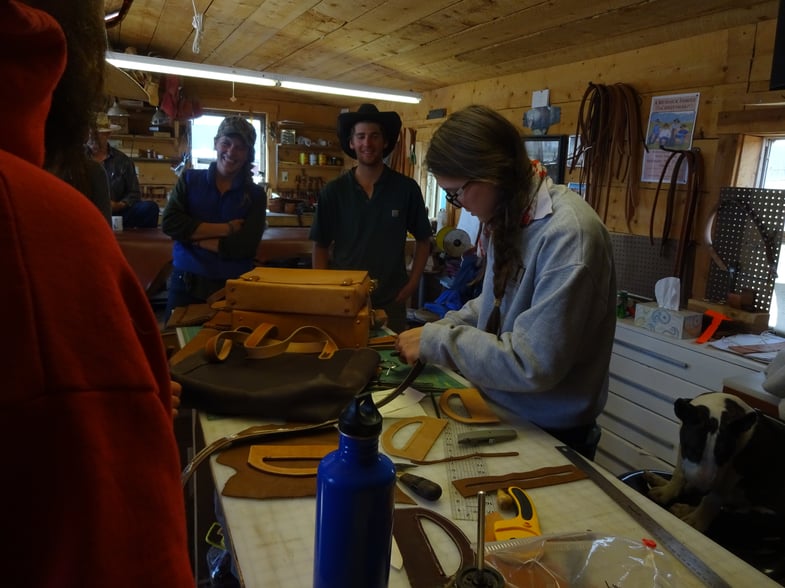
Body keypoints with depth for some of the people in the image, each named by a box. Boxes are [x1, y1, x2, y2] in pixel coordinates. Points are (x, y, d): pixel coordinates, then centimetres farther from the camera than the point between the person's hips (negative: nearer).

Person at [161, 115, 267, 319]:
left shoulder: (255, 194, 0)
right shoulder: (190, 179, 3)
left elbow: (245, 246, -13)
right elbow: (169, 224, -11)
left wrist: (193, 236, -11)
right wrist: (226, 229, -14)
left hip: (233, 288, -1)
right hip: (185, 284, 1)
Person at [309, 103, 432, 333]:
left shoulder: (407, 188, -3)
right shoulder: (333, 191, -2)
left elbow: (423, 240, 6)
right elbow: (320, 247, 5)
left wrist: (411, 284, -1)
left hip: (391, 302, 0)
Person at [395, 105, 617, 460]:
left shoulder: (567, 233, -28)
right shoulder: (511, 217, -1)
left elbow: (533, 365, -29)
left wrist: (437, 342, -22)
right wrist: (443, 328, -2)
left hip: (549, 433, -8)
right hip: (501, 410, 8)